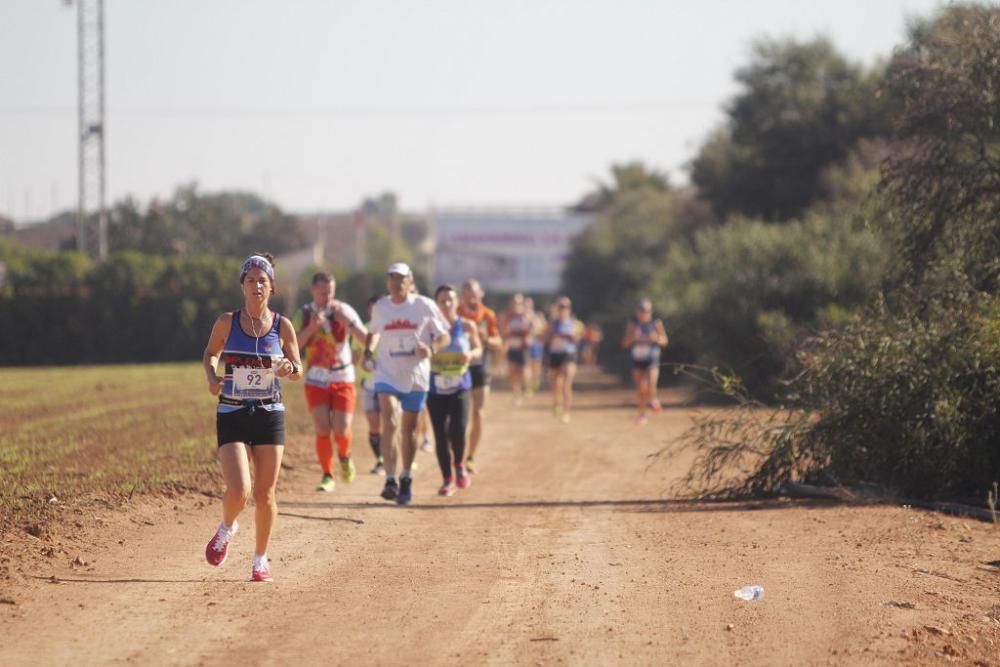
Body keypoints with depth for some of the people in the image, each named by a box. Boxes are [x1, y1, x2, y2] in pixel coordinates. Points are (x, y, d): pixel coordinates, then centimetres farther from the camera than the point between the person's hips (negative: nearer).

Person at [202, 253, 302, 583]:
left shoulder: (282, 326, -1)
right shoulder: (227, 322, -3)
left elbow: (298, 370, 8)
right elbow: (210, 353, 13)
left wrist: (288, 368, -15)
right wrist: (211, 376, -7)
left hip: (269, 415, 1)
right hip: (231, 415, -1)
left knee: (264, 494, 4)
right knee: (238, 492, -15)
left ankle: (260, 558, 23)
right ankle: (226, 530, 19)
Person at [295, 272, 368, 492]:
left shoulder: (344, 311, -6)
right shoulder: (304, 314, -1)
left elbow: (366, 338, -15)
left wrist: (348, 322, -30)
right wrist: (311, 327, -23)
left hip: (343, 380, -1)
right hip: (316, 381, 1)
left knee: (341, 430, -9)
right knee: (322, 431, -9)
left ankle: (345, 457, 24)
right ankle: (327, 476, 4)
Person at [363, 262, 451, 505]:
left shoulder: (425, 306, -3)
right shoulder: (380, 307, 4)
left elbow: (444, 337, 1)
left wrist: (431, 348, -19)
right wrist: (368, 351, 4)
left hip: (416, 376, 0)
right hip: (387, 375, 0)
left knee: (409, 429, 11)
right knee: (390, 424, -17)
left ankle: (406, 479, 27)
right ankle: (390, 480, -20)